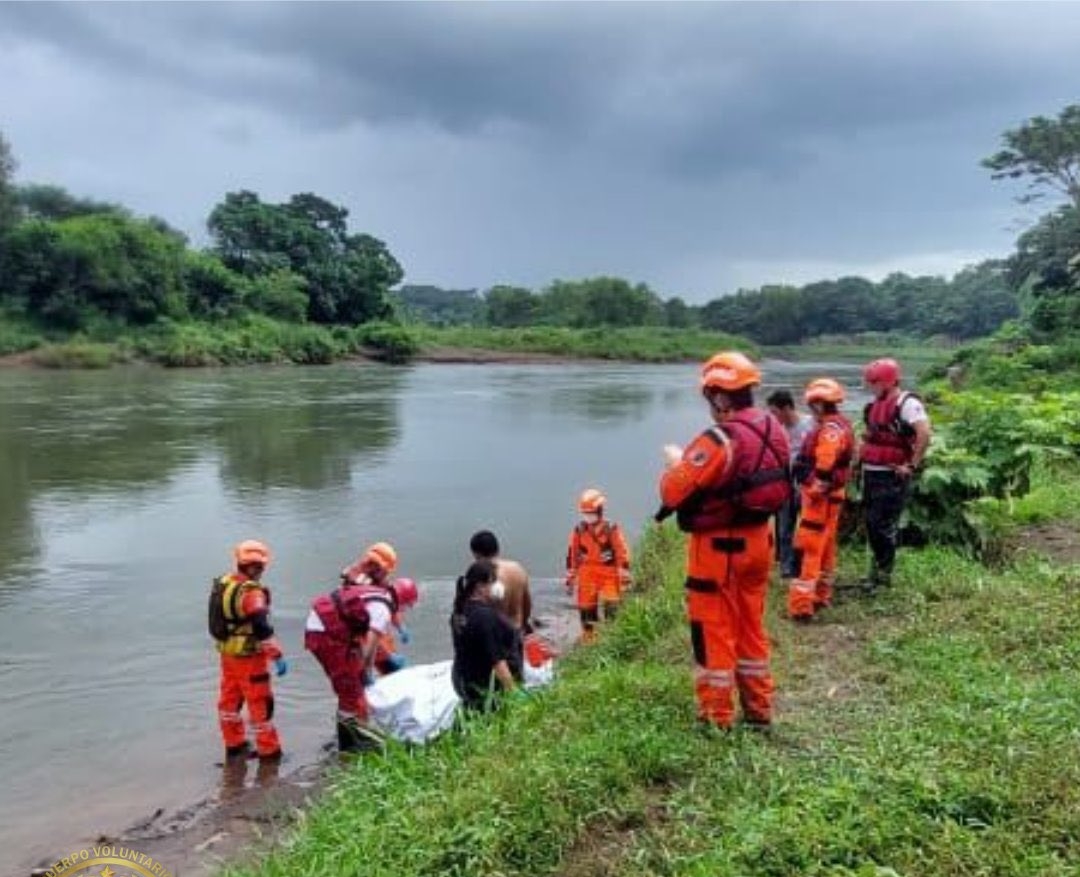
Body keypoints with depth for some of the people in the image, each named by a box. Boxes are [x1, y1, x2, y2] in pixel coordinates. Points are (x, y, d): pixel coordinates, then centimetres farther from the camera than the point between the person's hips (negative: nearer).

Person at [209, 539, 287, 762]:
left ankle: (234, 744, 35)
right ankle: (268, 750, 11)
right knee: (260, 702, 3)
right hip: (248, 657, -8)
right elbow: (262, 628, -29)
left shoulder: (222, 583, 2)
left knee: (230, 698, 20)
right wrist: (278, 655, -25)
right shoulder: (251, 592, -24)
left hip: (227, 653, 9)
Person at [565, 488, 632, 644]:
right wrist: (570, 577, 10)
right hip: (587, 576, 3)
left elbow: (622, 552, -5)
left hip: (609, 575, -3)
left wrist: (625, 576, -8)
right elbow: (572, 554, 8)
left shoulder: (612, 529, -6)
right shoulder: (578, 530, 3)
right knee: (586, 609, 5)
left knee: (611, 608, -12)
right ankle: (588, 639, 15)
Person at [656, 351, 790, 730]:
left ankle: (716, 717, 16)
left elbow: (673, 492, -20)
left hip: (719, 546, -8)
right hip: (758, 539, 8)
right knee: (751, 626, 20)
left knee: (713, 631, 6)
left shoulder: (719, 439, -24)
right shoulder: (773, 429, 1)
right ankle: (759, 709, 30)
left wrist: (677, 462, 0)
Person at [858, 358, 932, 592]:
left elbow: (924, 434, -25)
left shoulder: (907, 403, -13)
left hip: (892, 476, -9)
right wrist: (861, 455, 16)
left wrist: (913, 465, -21)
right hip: (870, 473, 9)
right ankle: (879, 566, 25)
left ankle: (882, 573, 3)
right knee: (871, 522, 13)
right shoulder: (876, 405, 15)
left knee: (884, 524, -5)